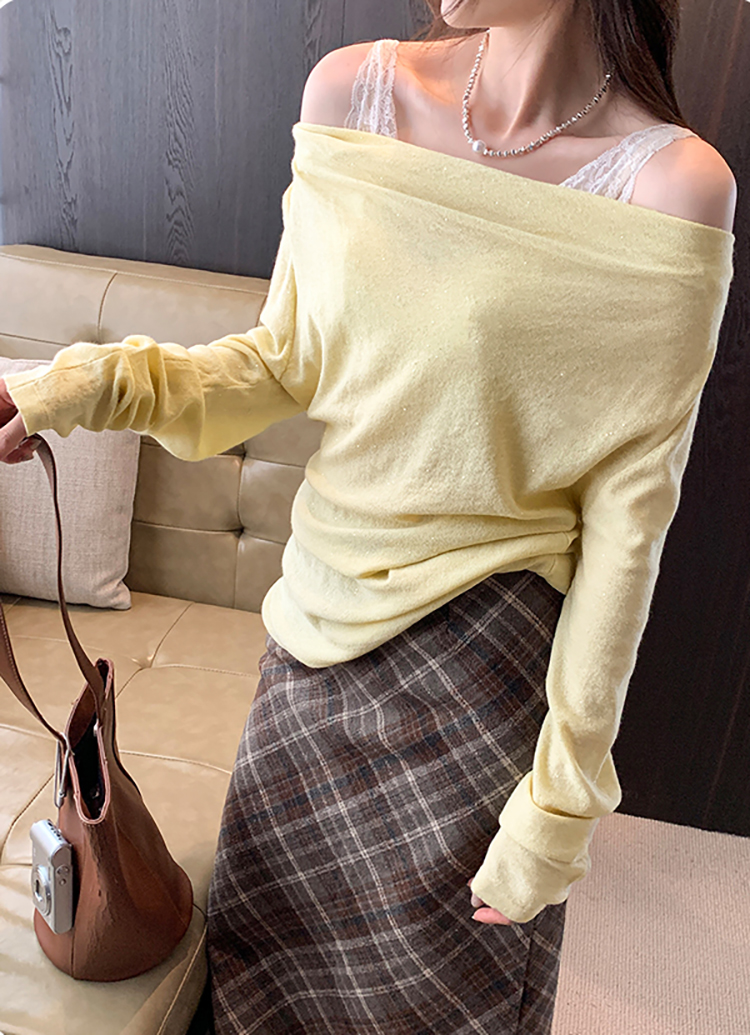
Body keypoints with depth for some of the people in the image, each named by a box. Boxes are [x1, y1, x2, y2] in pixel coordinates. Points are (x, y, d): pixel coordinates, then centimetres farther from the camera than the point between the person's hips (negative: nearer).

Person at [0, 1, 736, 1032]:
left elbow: (628, 513, -14)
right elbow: (289, 358, 5)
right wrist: (93, 386, -9)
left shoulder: (674, 186, -16)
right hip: (323, 617, 4)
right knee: (271, 935, 26)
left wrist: (563, 794, -10)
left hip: (481, 655, -3)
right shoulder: (352, 91, -4)